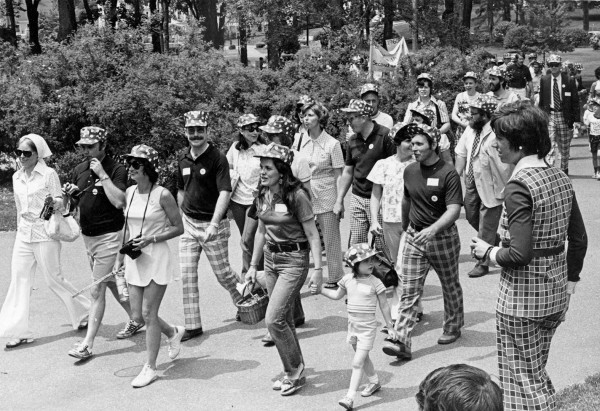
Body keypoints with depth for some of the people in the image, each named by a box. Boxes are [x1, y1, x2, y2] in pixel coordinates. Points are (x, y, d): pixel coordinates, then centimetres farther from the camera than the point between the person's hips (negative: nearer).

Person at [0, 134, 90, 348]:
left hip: (46, 233, -6)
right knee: (19, 279, 0)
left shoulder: (49, 174, -8)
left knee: (53, 279, 2)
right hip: (24, 234, 6)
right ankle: (20, 331, 3)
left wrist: (56, 203, -28)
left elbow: (60, 205, -7)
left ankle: (83, 312, 25)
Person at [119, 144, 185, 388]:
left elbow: (179, 228, -8)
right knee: (138, 315, 8)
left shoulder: (162, 195, -12)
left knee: (148, 313, -3)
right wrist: (121, 256, 13)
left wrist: (151, 239, -17)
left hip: (156, 258, -6)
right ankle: (173, 332, 37)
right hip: (134, 259, 6)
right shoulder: (130, 192, 6)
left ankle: (150, 368, 10)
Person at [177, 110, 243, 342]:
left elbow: (224, 193, -23)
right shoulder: (184, 159, 6)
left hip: (213, 226, -5)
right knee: (187, 275, 1)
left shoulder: (218, 159, -14)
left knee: (222, 274, 6)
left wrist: (214, 224, -32)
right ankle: (192, 325, 8)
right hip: (188, 224, 5)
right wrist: (182, 218, 16)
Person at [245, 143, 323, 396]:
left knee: (273, 319, -11)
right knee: (284, 320, 13)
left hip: (293, 261, -7)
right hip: (271, 258, 7)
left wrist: (318, 268, -20)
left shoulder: (297, 195, -17)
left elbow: (312, 235, -14)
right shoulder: (263, 195, 4)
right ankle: (295, 372, 26)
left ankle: (295, 372, 7)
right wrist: (253, 265, 16)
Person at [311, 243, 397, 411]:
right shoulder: (348, 279, -2)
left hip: (367, 327, -5)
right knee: (363, 358, 21)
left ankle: (350, 397, -6)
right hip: (353, 325, 5)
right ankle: (374, 382, 43)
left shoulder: (375, 283, -13)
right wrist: (320, 290, 7)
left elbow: (384, 306, -4)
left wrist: (390, 326, 0)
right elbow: (337, 295, 17)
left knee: (357, 362, -9)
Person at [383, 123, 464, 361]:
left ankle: (453, 327, 38)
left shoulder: (448, 174, -16)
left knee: (450, 286, 16)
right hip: (414, 237, 4)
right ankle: (401, 342, -7)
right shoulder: (410, 171, 3)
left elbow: (454, 209, -24)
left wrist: (433, 229, -39)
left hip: (443, 237, -4)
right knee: (408, 291, -4)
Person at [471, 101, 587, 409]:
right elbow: (579, 240, 10)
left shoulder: (519, 186, -21)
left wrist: (487, 252, -8)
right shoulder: (560, 178, 4)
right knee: (537, 374, 23)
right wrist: (569, 282, 18)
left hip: (522, 298, -8)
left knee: (524, 381, 6)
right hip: (555, 293, 8)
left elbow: (519, 254, -25)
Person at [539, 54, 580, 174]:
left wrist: (575, 118, -5)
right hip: (549, 115, 0)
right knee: (550, 144, -11)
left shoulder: (569, 80, -1)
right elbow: (541, 100, 9)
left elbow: (575, 101, 1)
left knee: (564, 146, 11)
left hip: (564, 116, 0)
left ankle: (564, 170, 26)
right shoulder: (544, 80, 4)